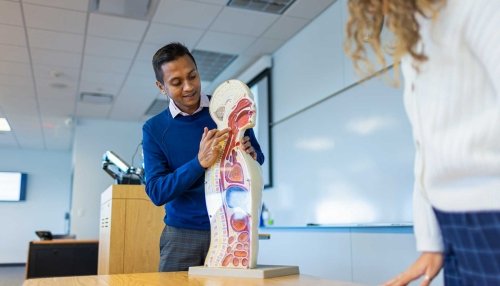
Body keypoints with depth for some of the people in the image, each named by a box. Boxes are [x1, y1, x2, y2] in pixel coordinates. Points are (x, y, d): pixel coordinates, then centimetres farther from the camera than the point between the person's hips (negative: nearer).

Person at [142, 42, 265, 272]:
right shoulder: (154, 129, -3)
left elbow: (260, 157, 8)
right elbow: (156, 192, -10)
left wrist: (251, 155, -17)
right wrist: (200, 162, -24)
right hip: (181, 233, 0)